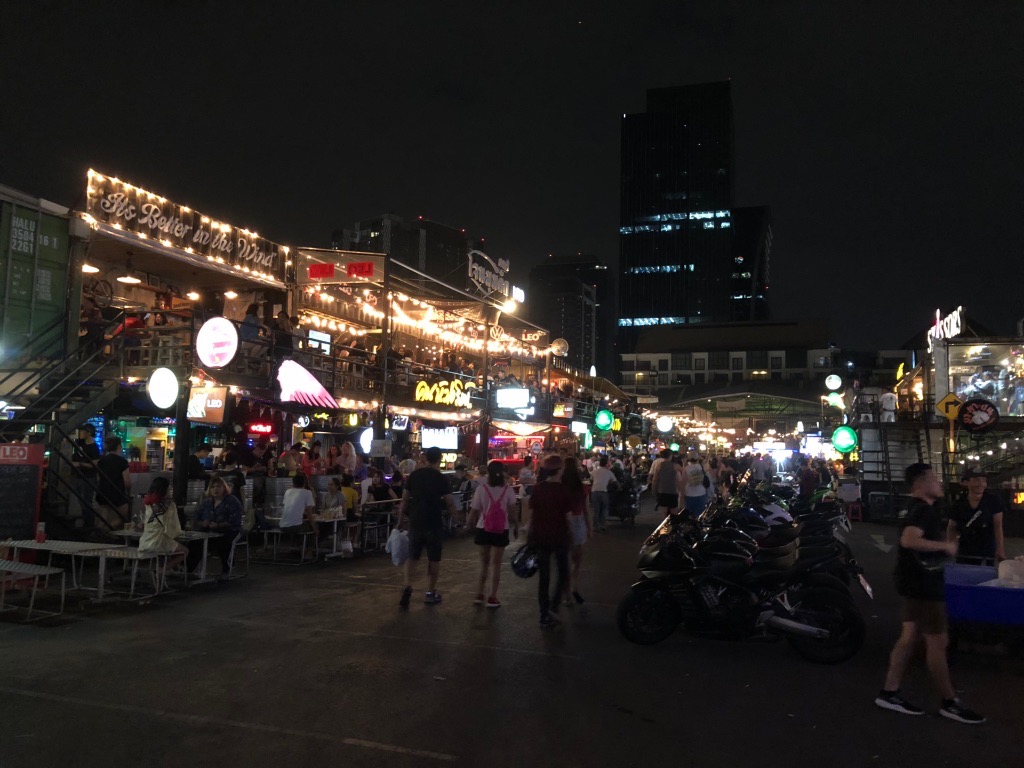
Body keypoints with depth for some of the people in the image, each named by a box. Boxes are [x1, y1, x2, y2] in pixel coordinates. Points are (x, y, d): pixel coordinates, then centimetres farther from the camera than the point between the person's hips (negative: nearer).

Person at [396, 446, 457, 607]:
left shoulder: (414, 475, 2)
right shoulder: (441, 479, -8)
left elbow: (404, 500, 3)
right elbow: (450, 503, -6)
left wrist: (401, 520, 11)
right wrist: (455, 514, 13)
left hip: (415, 522, 3)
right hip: (434, 523, -3)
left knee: (412, 556, 12)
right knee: (433, 558, 10)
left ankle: (408, 586, -6)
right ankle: (430, 592, 16)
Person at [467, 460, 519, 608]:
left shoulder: (481, 489, -8)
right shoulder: (508, 489, -7)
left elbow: (474, 511, -4)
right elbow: (512, 511, -7)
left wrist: (470, 524, 14)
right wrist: (516, 527, 7)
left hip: (483, 529, 1)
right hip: (501, 530, -1)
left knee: (484, 562, 17)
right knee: (496, 563, 7)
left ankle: (480, 594, 19)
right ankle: (492, 597, 7)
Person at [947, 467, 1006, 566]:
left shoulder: (993, 501, -6)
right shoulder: (959, 505, -2)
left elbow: (998, 526, -8)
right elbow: (951, 528, 6)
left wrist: (1000, 550, -16)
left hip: (987, 554, -2)